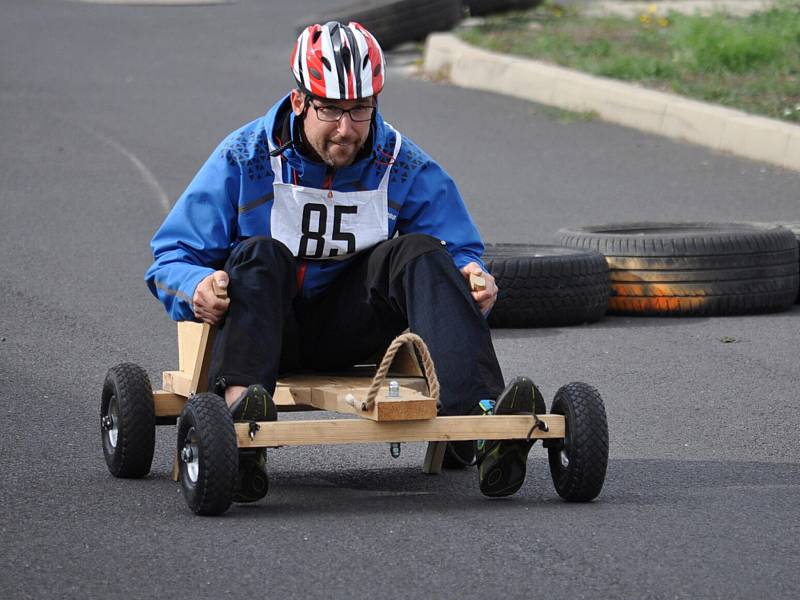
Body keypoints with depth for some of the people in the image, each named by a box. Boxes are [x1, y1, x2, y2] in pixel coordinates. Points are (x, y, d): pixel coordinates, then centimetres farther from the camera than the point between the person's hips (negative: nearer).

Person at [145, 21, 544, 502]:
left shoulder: (404, 167, 0)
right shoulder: (246, 159, -6)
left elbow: (461, 252, 2)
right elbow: (171, 258, -7)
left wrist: (473, 277, -23)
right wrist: (198, 287, -31)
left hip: (347, 330, 2)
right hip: (262, 326, -2)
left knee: (418, 252, -22)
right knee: (259, 254, -32)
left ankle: (479, 419, -45)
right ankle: (241, 420, -59)